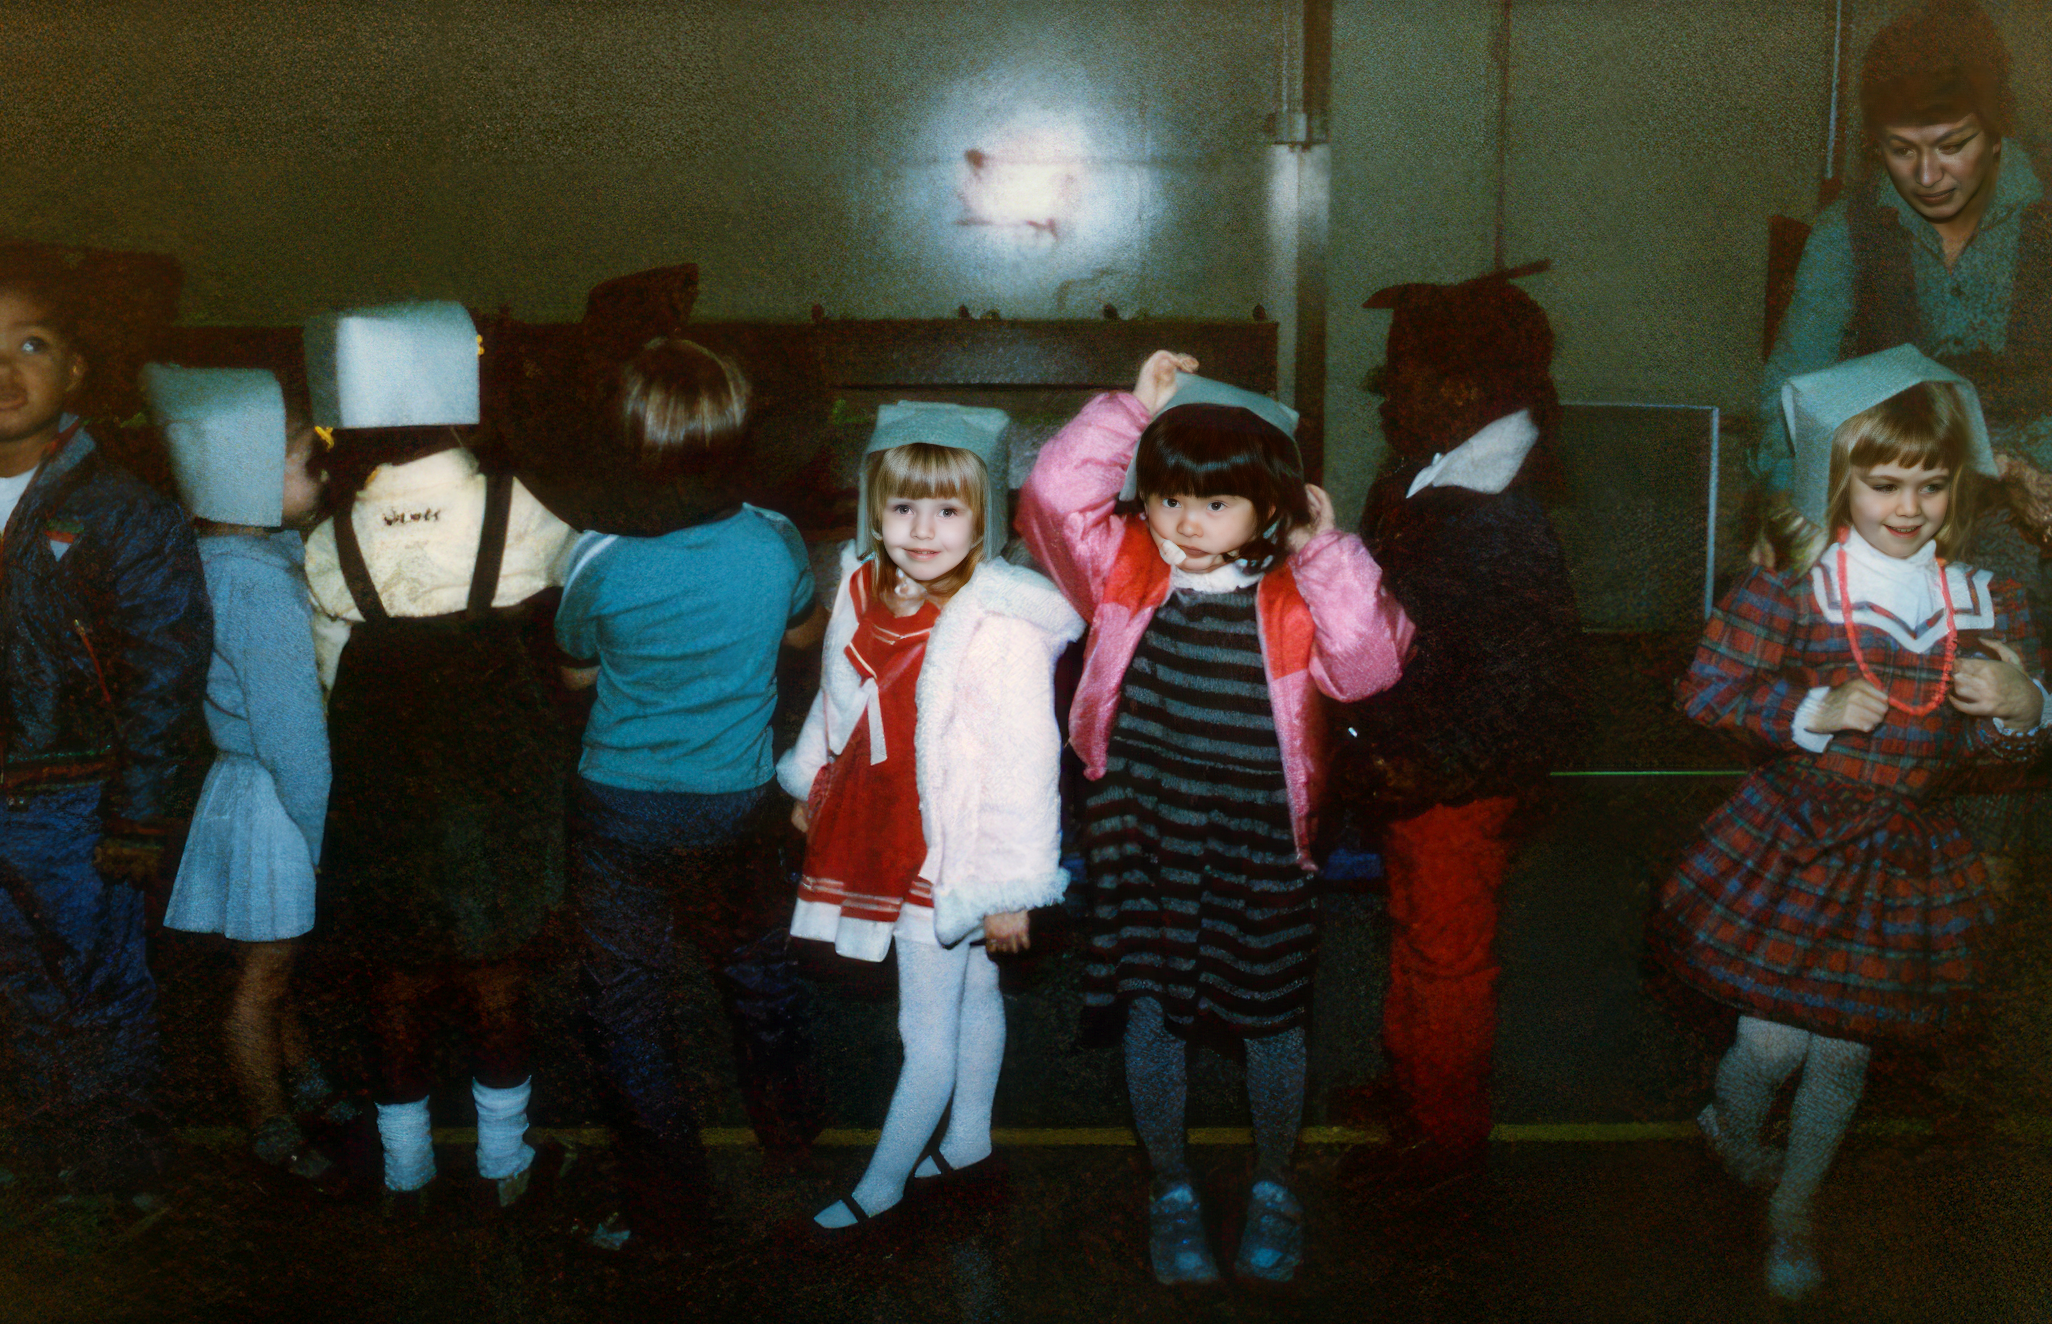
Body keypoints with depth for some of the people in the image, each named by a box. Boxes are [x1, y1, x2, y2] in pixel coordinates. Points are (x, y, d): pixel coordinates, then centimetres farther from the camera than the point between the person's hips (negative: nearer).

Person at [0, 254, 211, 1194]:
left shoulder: (122, 515, -12)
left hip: (76, 805, -5)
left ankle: (115, 1145, 26)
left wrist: (137, 822, -14)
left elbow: (163, 676, -12)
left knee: (103, 985, 8)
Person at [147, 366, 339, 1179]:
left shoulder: (269, 550, 0)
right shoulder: (258, 583, -27)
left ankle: (302, 1079, 44)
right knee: (261, 978, 9)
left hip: (260, 782, 9)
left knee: (275, 961, 26)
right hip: (268, 803, -9)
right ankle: (273, 1132, 25)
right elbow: (288, 731, -23)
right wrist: (321, 835, -16)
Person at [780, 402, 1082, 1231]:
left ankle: (881, 1184, 24)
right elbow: (837, 701, 16)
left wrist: (1011, 886, -17)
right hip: (879, 833, 7)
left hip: (950, 854, -7)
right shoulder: (862, 590, -1)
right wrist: (811, 783, 27)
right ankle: (968, 1146, 40)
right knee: (969, 994, 24)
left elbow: (1025, 762, -21)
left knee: (928, 1031, 6)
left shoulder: (1001, 627, -24)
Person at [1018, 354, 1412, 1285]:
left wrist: (1326, 553, -22)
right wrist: (1134, 408, -12)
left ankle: (1272, 1186, 37)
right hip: (1142, 835, 1)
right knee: (1150, 1012, 11)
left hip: (1259, 843, -1)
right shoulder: (1124, 568, -2)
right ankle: (1171, 1189, 33)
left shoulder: (1296, 596, -8)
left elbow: (1368, 666, -21)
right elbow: (1055, 494, -14)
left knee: (1270, 1018, 13)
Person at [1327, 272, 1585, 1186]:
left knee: (1445, 959, 11)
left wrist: (1415, 776, -22)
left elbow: (1527, 701, -27)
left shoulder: (1500, 534, -29)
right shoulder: (1410, 485, -1)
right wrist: (1362, 750, 9)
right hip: (1405, 771, 8)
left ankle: (1444, 1136, 31)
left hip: (1456, 795, -8)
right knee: (1413, 933, 25)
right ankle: (1406, 1082, 47)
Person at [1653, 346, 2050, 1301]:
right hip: (1795, 841, -3)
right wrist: (1812, 711, -21)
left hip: (1907, 854, 3)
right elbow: (1707, 688, -9)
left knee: (1844, 1053, 12)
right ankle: (1731, 1131, 38)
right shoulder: (1790, 591, -11)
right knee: (1772, 1042, 1)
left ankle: (1792, 1212, 35)